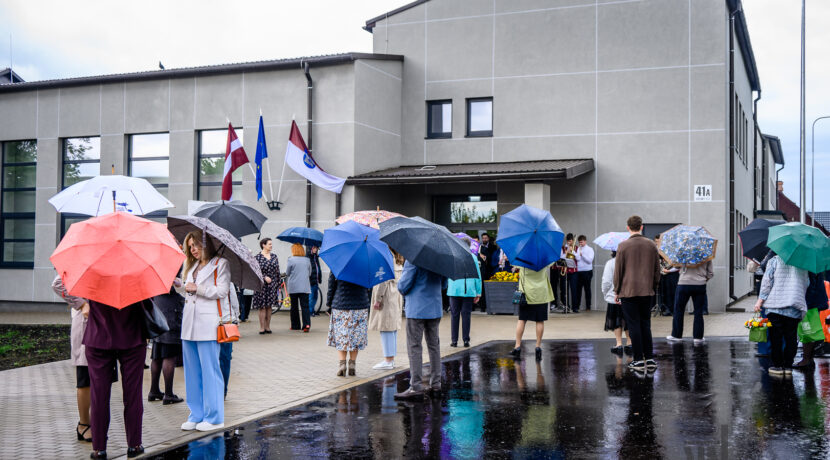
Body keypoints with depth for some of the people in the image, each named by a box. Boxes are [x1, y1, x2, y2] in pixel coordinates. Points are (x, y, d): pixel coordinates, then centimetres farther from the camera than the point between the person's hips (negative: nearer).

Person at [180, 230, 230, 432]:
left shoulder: (220, 264, 0)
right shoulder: (191, 267, 22)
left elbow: (222, 291, -10)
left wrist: (197, 288, -9)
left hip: (208, 324, -7)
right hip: (190, 324, 7)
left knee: (210, 371, -5)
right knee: (192, 371, 8)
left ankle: (214, 418, 1)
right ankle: (196, 415, 16)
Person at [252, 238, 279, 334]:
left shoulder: (274, 256, 11)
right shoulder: (258, 257, -4)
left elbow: (277, 271, 14)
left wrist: (278, 283, 10)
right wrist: (264, 277, -19)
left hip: (272, 285, 4)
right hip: (262, 285, -4)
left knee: (269, 306, 7)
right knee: (262, 306, -3)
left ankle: (268, 326, 13)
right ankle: (262, 327, 2)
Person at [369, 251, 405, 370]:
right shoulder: (398, 264, 15)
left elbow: (383, 280, -17)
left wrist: (377, 299, -15)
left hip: (387, 298, -9)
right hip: (396, 298, 10)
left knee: (385, 328, -6)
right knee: (393, 329, 12)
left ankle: (388, 360, -5)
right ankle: (392, 359, 16)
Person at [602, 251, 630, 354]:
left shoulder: (610, 263, -9)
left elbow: (606, 282, -10)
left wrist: (605, 293, 5)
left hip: (614, 298, -3)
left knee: (616, 322, 6)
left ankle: (619, 344, 1)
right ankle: (630, 343, 16)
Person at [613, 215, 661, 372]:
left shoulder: (623, 246, -7)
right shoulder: (651, 245, 4)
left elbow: (618, 270, -4)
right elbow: (657, 270, 9)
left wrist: (617, 291, 4)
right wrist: (653, 287, 19)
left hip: (628, 291, -3)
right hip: (647, 292, 4)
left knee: (634, 326, 2)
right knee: (645, 325, 12)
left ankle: (639, 360, 2)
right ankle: (650, 359, 11)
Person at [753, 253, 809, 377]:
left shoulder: (774, 261, 0)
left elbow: (767, 281, -5)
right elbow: (807, 283, 17)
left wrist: (760, 300, -2)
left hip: (776, 304, -3)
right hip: (795, 308, 3)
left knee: (775, 337, 3)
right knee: (791, 337, 8)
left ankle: (777, 366, 4)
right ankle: (788, 366, 8)